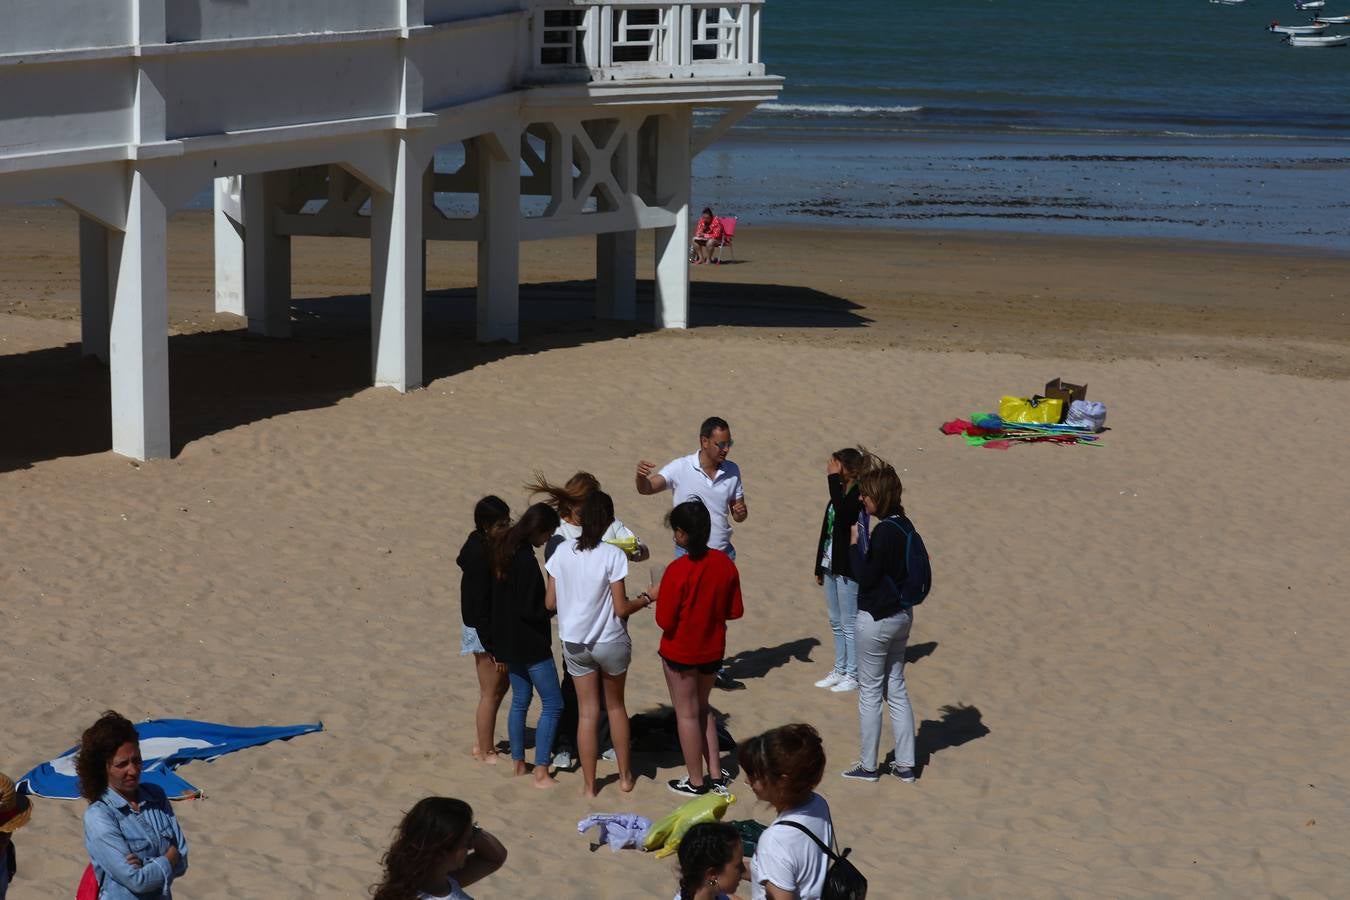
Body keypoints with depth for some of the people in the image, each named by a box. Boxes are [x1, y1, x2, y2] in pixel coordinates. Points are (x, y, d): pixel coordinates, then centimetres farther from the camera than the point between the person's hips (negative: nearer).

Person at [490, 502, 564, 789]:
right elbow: (529, 610, -24)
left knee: (520, 699, 19)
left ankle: (518, 762, 25)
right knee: (552, 704, -2)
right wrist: (553, 609, -6)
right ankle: (540, 773, -6)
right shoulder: (526, 560, -23)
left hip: (509, 642, 9)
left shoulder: (504, 552, 5)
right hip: (531, 644, -9)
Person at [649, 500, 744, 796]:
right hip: (713, 650, 5)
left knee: (687, 713, 9)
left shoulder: (678, 571, -25)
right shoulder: (725, 563, -8)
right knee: (703, 708, 23)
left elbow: (665, 621, -21)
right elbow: (735, 611, -1)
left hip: (681, 653, -5)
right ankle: (716, 774, 24)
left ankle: (696, 781, 17)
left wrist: (657, 597, -3)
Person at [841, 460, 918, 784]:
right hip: (902, 614, 9)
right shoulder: (905, 527, 5)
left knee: (870, 692, 3)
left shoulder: (883, 532, -22)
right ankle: (905, 764, 17)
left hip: (876, 620, -9)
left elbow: (866, 577, -19)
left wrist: (854, 544, -11)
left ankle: (868, 766, 11)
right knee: (896, 688, 15)